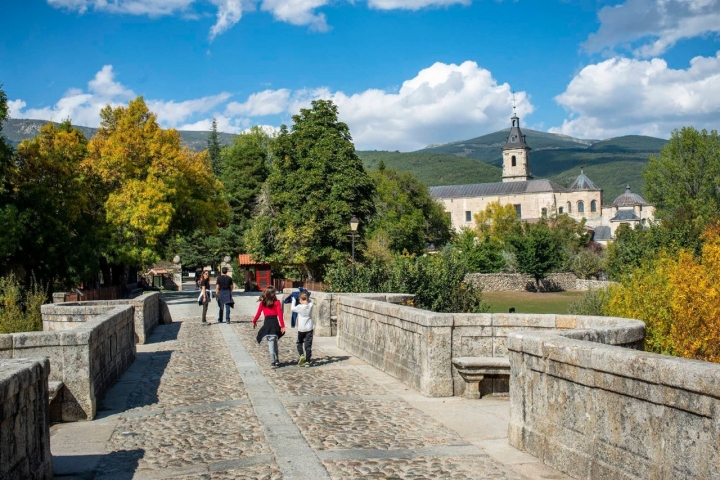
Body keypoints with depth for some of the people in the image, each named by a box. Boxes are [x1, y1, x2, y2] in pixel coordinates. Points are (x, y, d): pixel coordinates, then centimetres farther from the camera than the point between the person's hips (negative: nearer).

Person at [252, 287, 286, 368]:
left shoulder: (262, 303, 2)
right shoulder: (276, 302, -1)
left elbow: (258, 313, 7)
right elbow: (280, 314, -8)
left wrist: (254, 321, 23)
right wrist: (282, 326, -9)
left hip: (267, 323, 0)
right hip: (275, 322, 0)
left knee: (271, 343, 1)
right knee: (275, 343, 18)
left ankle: (273, 362, -7)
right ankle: (276, 361, 23)